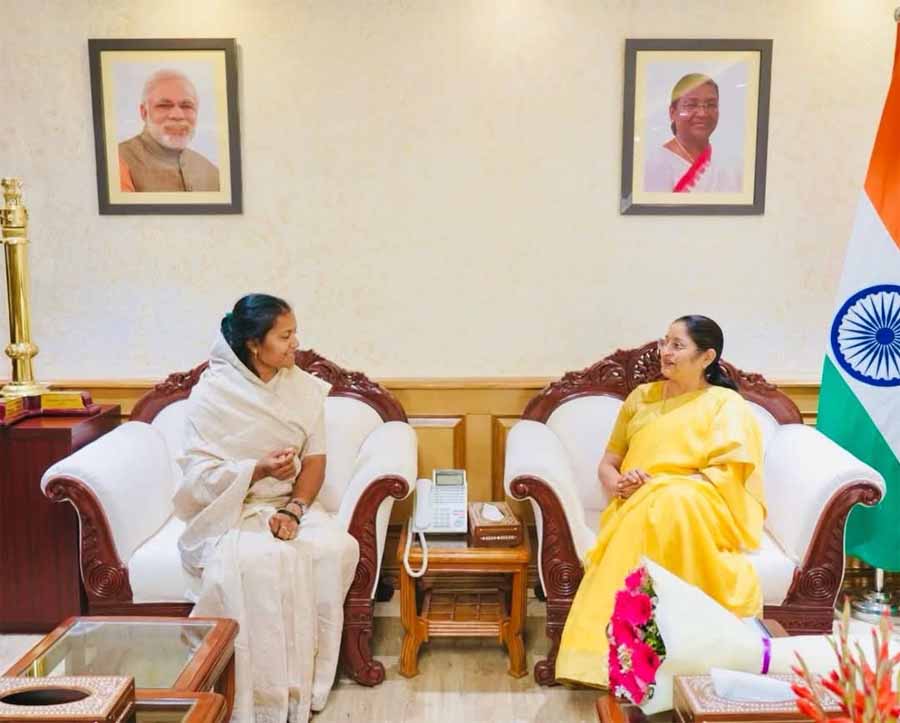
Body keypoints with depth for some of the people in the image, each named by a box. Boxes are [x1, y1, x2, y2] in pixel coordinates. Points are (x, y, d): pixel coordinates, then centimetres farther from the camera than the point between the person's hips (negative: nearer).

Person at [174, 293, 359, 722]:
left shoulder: (304, 387, 3)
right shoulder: (212, 392, -9)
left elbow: (315, 459, 0)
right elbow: (199, 474, -12)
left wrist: (294, 510, -17)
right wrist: (259, 470, -27)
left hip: (289, 505, 4)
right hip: (229, 511, -4)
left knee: (336, 548, -27)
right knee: (260, 561, -35)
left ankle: (306, 685, -14)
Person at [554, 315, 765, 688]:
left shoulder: (728, 405, 4)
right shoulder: (641, 397, 19)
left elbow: (726, 476, -8)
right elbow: (608, 463, 19)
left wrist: (658, 485, -17)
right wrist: (618, 485, -6)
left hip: (704, 513, -3)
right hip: (636, 508, 3)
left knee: (666, 508, -39)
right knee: (645, 513, -35)